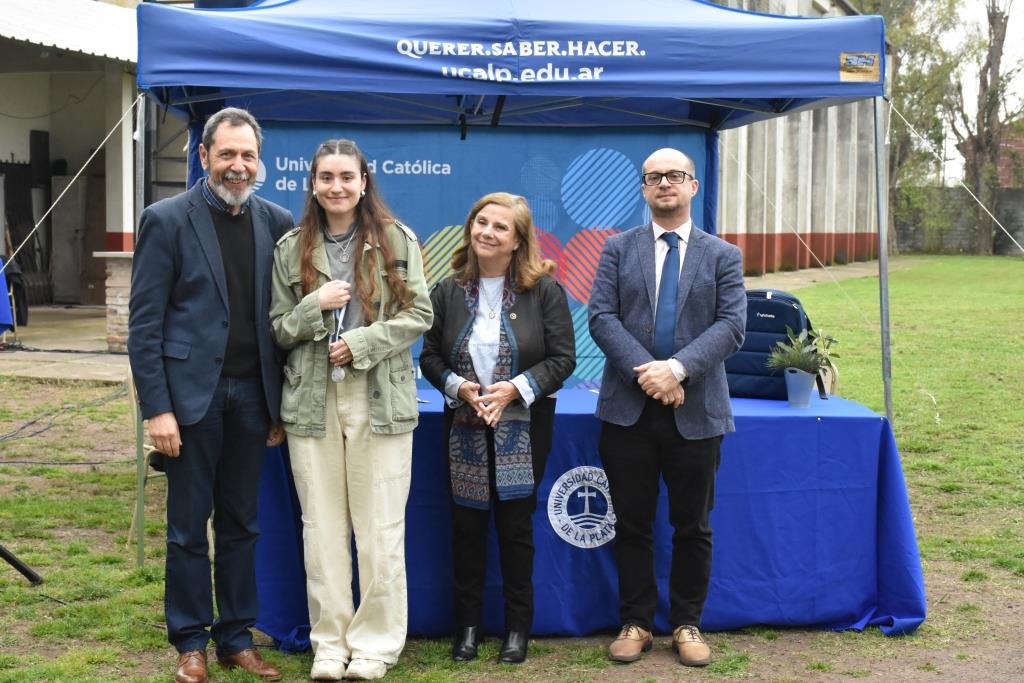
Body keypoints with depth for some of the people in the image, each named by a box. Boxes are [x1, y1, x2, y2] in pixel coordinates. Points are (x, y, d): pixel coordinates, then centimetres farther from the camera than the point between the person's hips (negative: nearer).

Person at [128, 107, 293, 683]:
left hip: (251, 395, 3)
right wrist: (157, 407, -12)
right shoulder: (168, 220, -4)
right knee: (189, 524, 5)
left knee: (241, 523, 11)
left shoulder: (277, 223, 6)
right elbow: (144, 322, -6)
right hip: (192, 393, -3)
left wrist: (281, 404, 6)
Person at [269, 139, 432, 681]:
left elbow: (419, 314, -2)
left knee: (380, 530, 1)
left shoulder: (397, 240, 1)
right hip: (312, 401, 2)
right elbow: (278, 330, 7)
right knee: (321, 529, 6)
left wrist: (361, 343, -13)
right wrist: (316, 305, -12)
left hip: (381, 400, -2)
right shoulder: (291, 248, 7)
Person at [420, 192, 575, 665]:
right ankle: (468, 625, 18)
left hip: (523, 427, -2)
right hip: (464, 427, 2)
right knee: (466, 526, 6)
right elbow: (430, 357, 5)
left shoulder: (544, 290, -5)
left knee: (516, 526, 4)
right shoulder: (448, 292, 2)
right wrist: (459, 387, -13)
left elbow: (563, 358, -6)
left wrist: (515, 388, -18)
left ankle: (518, 627, 17)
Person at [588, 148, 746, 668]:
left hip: (696, 411, 0)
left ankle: (687, 625, 21)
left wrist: (678, 368, -19)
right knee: (631, 525, 7)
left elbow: (731, 325, -5)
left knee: (692, 527, 8)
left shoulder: (723, 255, 7)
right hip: (628, 408, 0)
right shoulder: (618, 249, 8)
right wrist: (645, 372, -16)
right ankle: (635, 623, 19)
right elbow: (601, 317, -3)